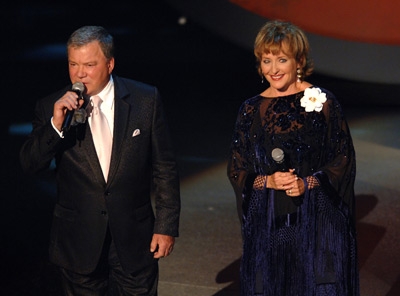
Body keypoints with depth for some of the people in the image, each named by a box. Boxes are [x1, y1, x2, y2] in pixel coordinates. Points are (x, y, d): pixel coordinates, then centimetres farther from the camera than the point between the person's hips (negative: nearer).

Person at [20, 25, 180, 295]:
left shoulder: (145, 100, -4)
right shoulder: (51, 108, -3)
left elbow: (164, 167, 0)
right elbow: (30, 165, -9)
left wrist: (167, 226, -2)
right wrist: (55, 124, -24)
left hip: (134, 242, 0)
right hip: (79, 245, 1)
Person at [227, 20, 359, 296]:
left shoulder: (323, 102, -3)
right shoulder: (251, 109, 5)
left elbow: (344, 160, -1)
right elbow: (236, 169, 7)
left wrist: (307, 183, -15)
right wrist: (267, 181, -11)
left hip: (317, 220, -2)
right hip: (268, 221, 2)